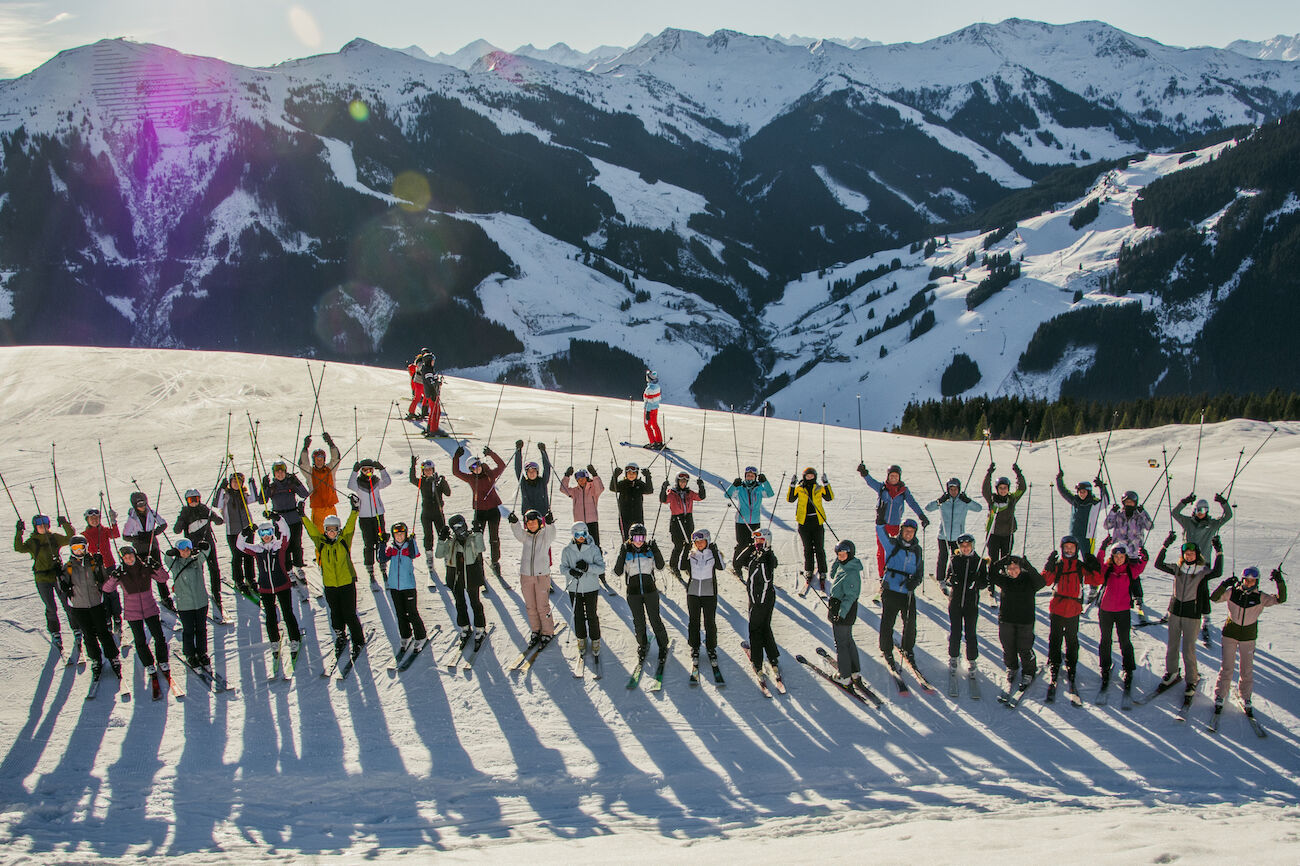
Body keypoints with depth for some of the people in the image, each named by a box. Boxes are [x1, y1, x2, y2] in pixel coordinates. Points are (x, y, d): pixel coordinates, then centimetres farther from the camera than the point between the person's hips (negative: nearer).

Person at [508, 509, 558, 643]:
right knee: (530, 606, 10)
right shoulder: (525, 536, 6)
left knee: (542, 606, -1)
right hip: (526, 575, 4)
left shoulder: (546, 535, -2)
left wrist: (549, 524, -47)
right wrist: (514, 522, -37)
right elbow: (518, 533, -15)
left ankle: (548, 632, 15)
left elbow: (551, 535, -24)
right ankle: (536, 630, 26)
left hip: (542, 575, -3)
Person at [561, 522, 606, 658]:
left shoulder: (593, 549, -8)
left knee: (592, 615, 5)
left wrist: (587, 567, -27)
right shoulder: (567, 550, -4)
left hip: (591, 588, -1)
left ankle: (595, 641, 21)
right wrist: (571, 571, -21)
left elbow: (601, 568, -11)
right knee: (578, 616, 10)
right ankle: (581, 640, 29)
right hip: (574, 588, 1)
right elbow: (563, 567, 1)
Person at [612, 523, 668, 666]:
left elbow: (660, 565, -13)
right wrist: (622, 553, -21)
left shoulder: (649, 549, -4)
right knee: (639, 622, 9)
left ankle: (663, 647, 18)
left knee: (655, 621, 0)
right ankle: (642, 646, 31)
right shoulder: (626, 551, -4)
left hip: (650, 591, -1)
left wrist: (655, 549, -23)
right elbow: (618, 571, -11)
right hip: (633, 593, 1)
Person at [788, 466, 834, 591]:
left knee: (819, 549, -1)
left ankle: (822, 573, 5)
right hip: (804, 522, 0)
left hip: (817, 521, 0)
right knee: (807, 548, 6)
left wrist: (826, 484, -15)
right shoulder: (799, 489, 6)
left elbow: (829, 497, -7)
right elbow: (790, 499, -5)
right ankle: (808, 572, 18)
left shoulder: (819, 488, 6)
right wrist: (792, 486, -16)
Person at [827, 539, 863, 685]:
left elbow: (850, 596, -25)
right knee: (848, 640, 20)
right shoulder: (843, 566, 4)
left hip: (844, 610, -10)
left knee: (841, 643, 0)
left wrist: (841, 614, -28)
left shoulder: (852, 573, -24)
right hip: (839, 609, 10)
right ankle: (855, 671, 31)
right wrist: (837, 560, 8)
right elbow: (833, 575, 23)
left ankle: (845, 677, 8)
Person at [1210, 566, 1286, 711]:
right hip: (1230, 634, -1)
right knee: (1227, 667, 1)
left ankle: (1245, 696, 26)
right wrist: (1224, 585, -27)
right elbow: (1214, 597, -11)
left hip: (1248, 636, 1)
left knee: (1247, 669, 6)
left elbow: (1280, 599, -14)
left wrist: (1279, 582, -29)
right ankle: (1219, 695, 15)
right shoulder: (1232, 592, -7)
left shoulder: (1260, 597, -6)